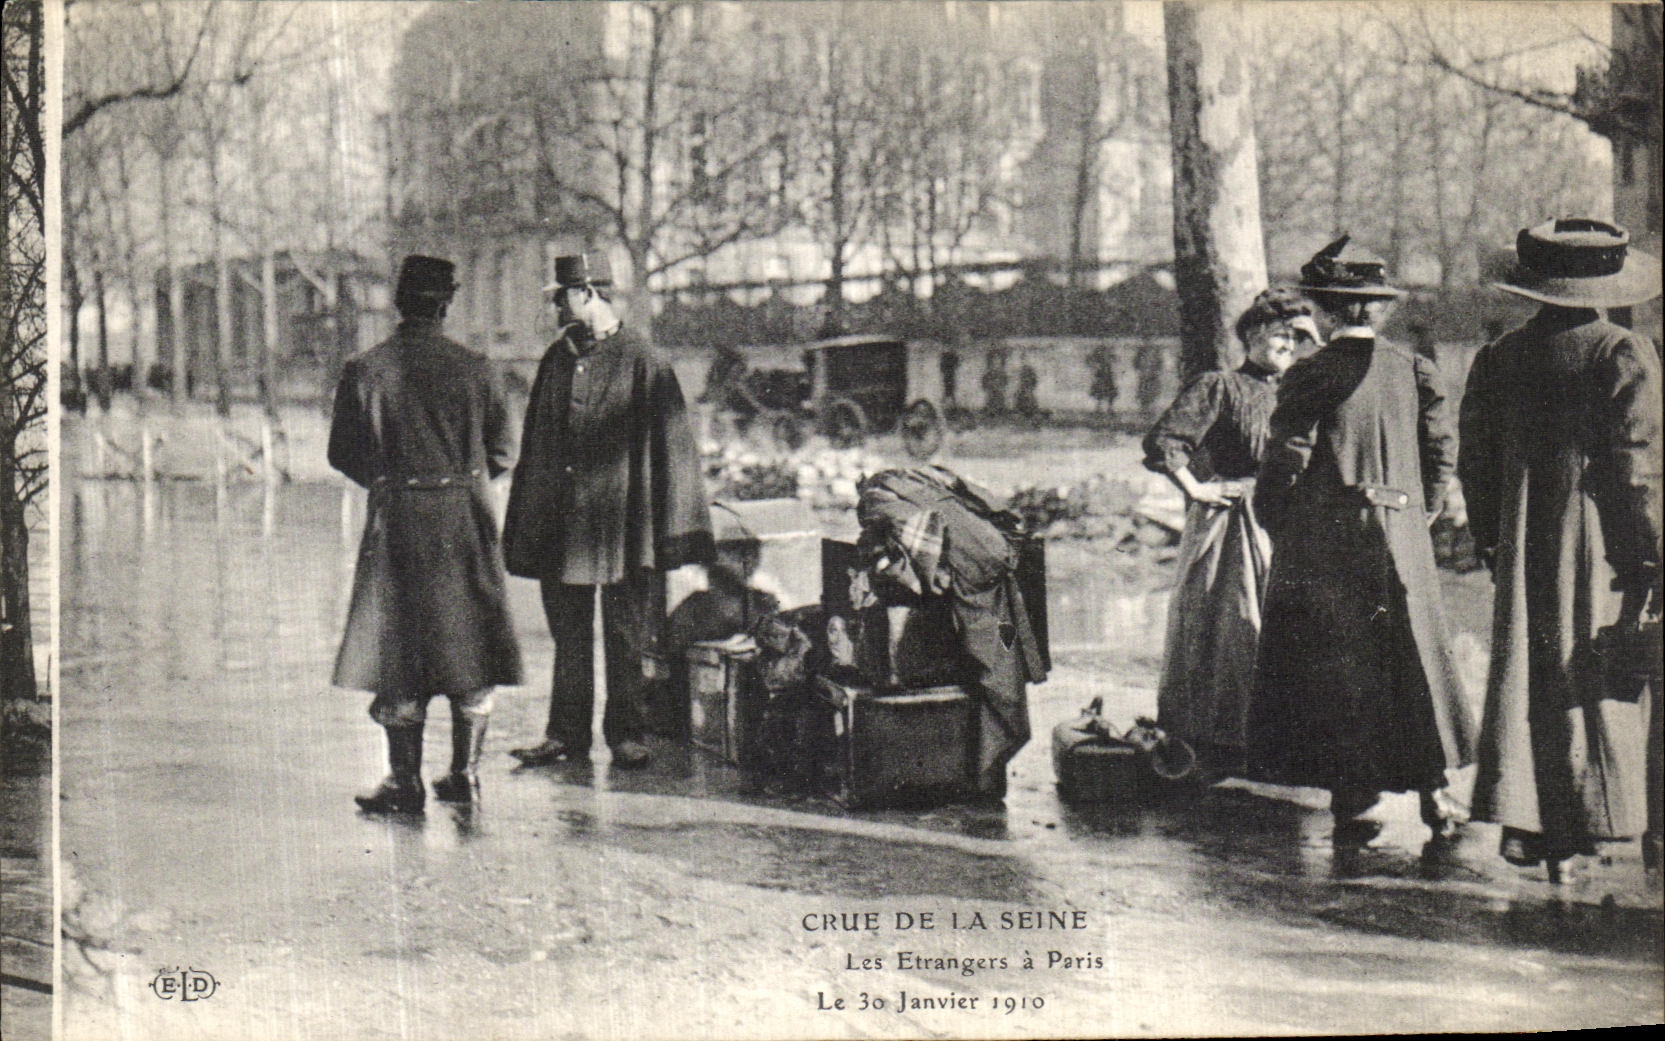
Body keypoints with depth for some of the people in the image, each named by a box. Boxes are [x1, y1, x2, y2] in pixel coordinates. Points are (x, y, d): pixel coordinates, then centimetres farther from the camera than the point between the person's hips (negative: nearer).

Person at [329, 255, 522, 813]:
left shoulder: (365, 371, -5)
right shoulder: (476, 370, -2)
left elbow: (342, 453, 0)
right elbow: (502, 453, 2)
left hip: (396, 521, -1)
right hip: (467, 522, 1)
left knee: (397, 655, 4)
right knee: (469, 646, 11)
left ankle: (405, 782, 6)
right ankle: (465, 772, 14)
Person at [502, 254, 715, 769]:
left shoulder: (639, 361, -5)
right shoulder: (556, 359, 11)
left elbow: (669, 443, -5)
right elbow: (535, 445, 14)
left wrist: (669, 528, -10)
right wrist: (528, 523, 10)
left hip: (618, 517, -5)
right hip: (561, 520, 5)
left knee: (625, 632, 2)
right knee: (568, 631, 10)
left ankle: (627, 733, 12)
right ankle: (567, 731, 18)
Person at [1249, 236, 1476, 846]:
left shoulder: (1311, 377, -11)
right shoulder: (1413, 371, 3)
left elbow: (1284, 464, -10)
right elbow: (1442, 452, 6)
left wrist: (1276, 527, 5)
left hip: (1324, 544, -4)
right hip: (1402, 544, 4)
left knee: (1333, 675, 3)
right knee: (1413, 666, 15)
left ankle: (1351, 807, 4)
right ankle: (1434, 797, 18)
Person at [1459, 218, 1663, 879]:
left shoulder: (1497, 358, 4)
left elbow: (1475, 461, 8)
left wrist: (1489, 541, 18)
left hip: (1524, 551, 4)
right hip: (1602, 550, -4)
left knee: (1527, 679, 7)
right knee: (1603, 679, 4)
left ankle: (1527, 823, 7)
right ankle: (1597, 817, 8)